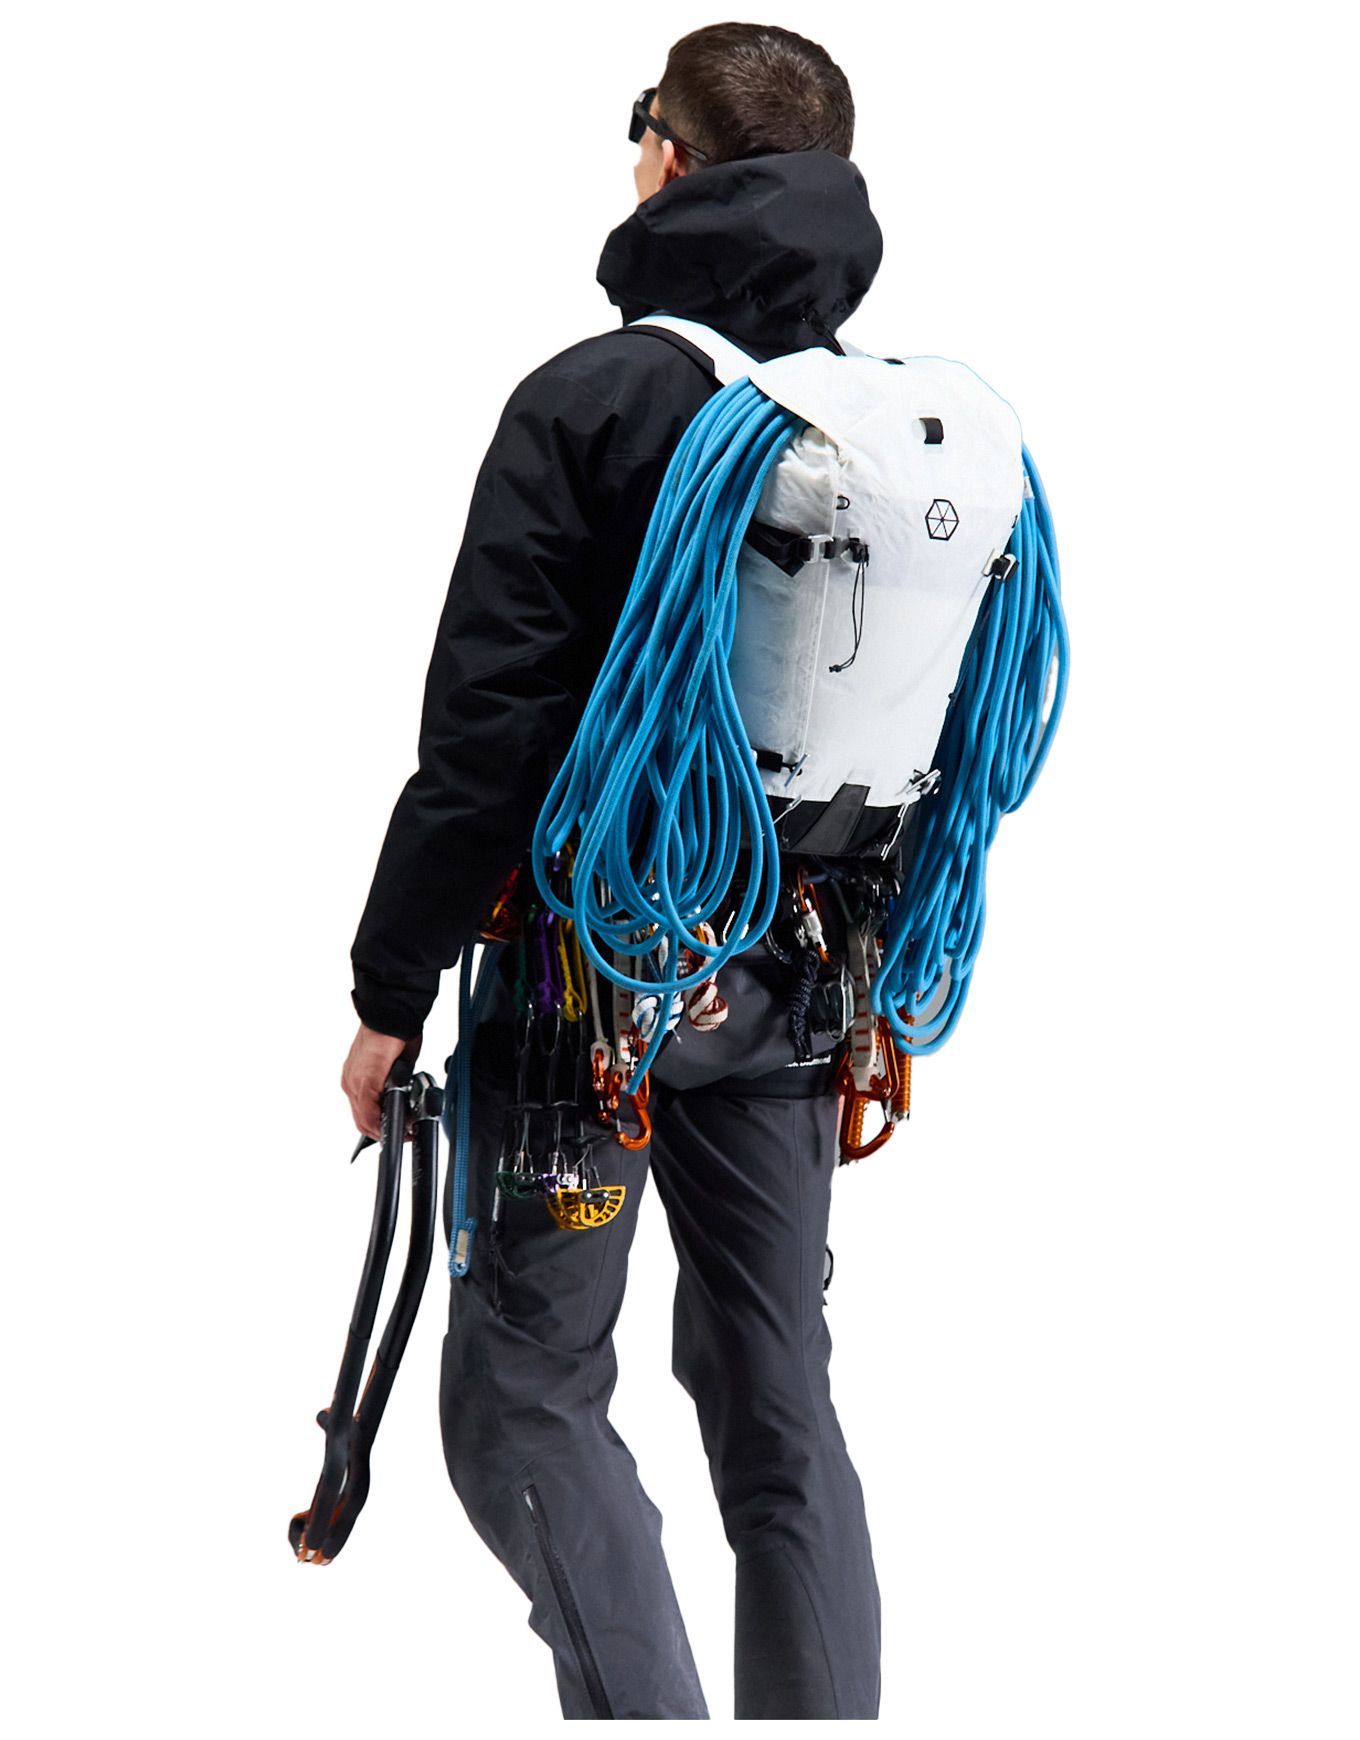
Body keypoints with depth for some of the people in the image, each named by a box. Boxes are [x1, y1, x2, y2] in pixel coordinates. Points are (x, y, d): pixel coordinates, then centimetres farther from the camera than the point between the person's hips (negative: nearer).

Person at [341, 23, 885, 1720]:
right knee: (777, 1400, 12)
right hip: (790, 983, 6)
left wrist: (391, 988, -8)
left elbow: (486, 727, -15)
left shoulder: (588, 400, -12)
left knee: (526, 1385, 3)